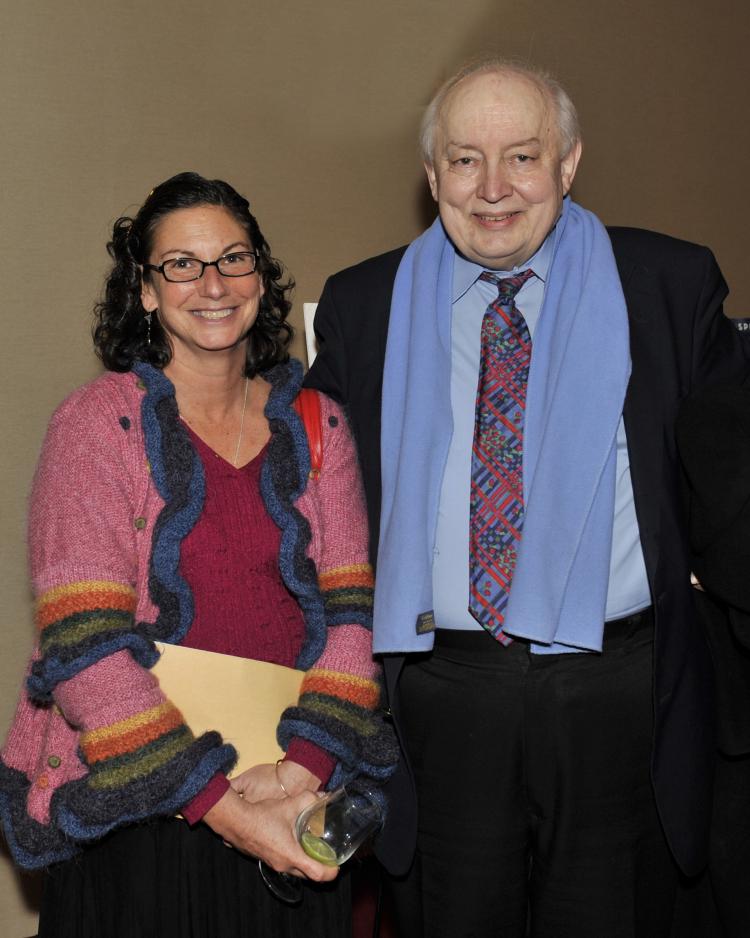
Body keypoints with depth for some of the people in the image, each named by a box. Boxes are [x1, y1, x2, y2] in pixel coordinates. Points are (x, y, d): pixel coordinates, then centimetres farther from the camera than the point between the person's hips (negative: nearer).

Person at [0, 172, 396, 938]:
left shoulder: (316, 426, 3)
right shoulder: (96, 425, -8)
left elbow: (350, 609, -2)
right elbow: (84, 646, -15)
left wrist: (303, 768, -17)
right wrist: (216, 804, -19)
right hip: (139, 812, -3)